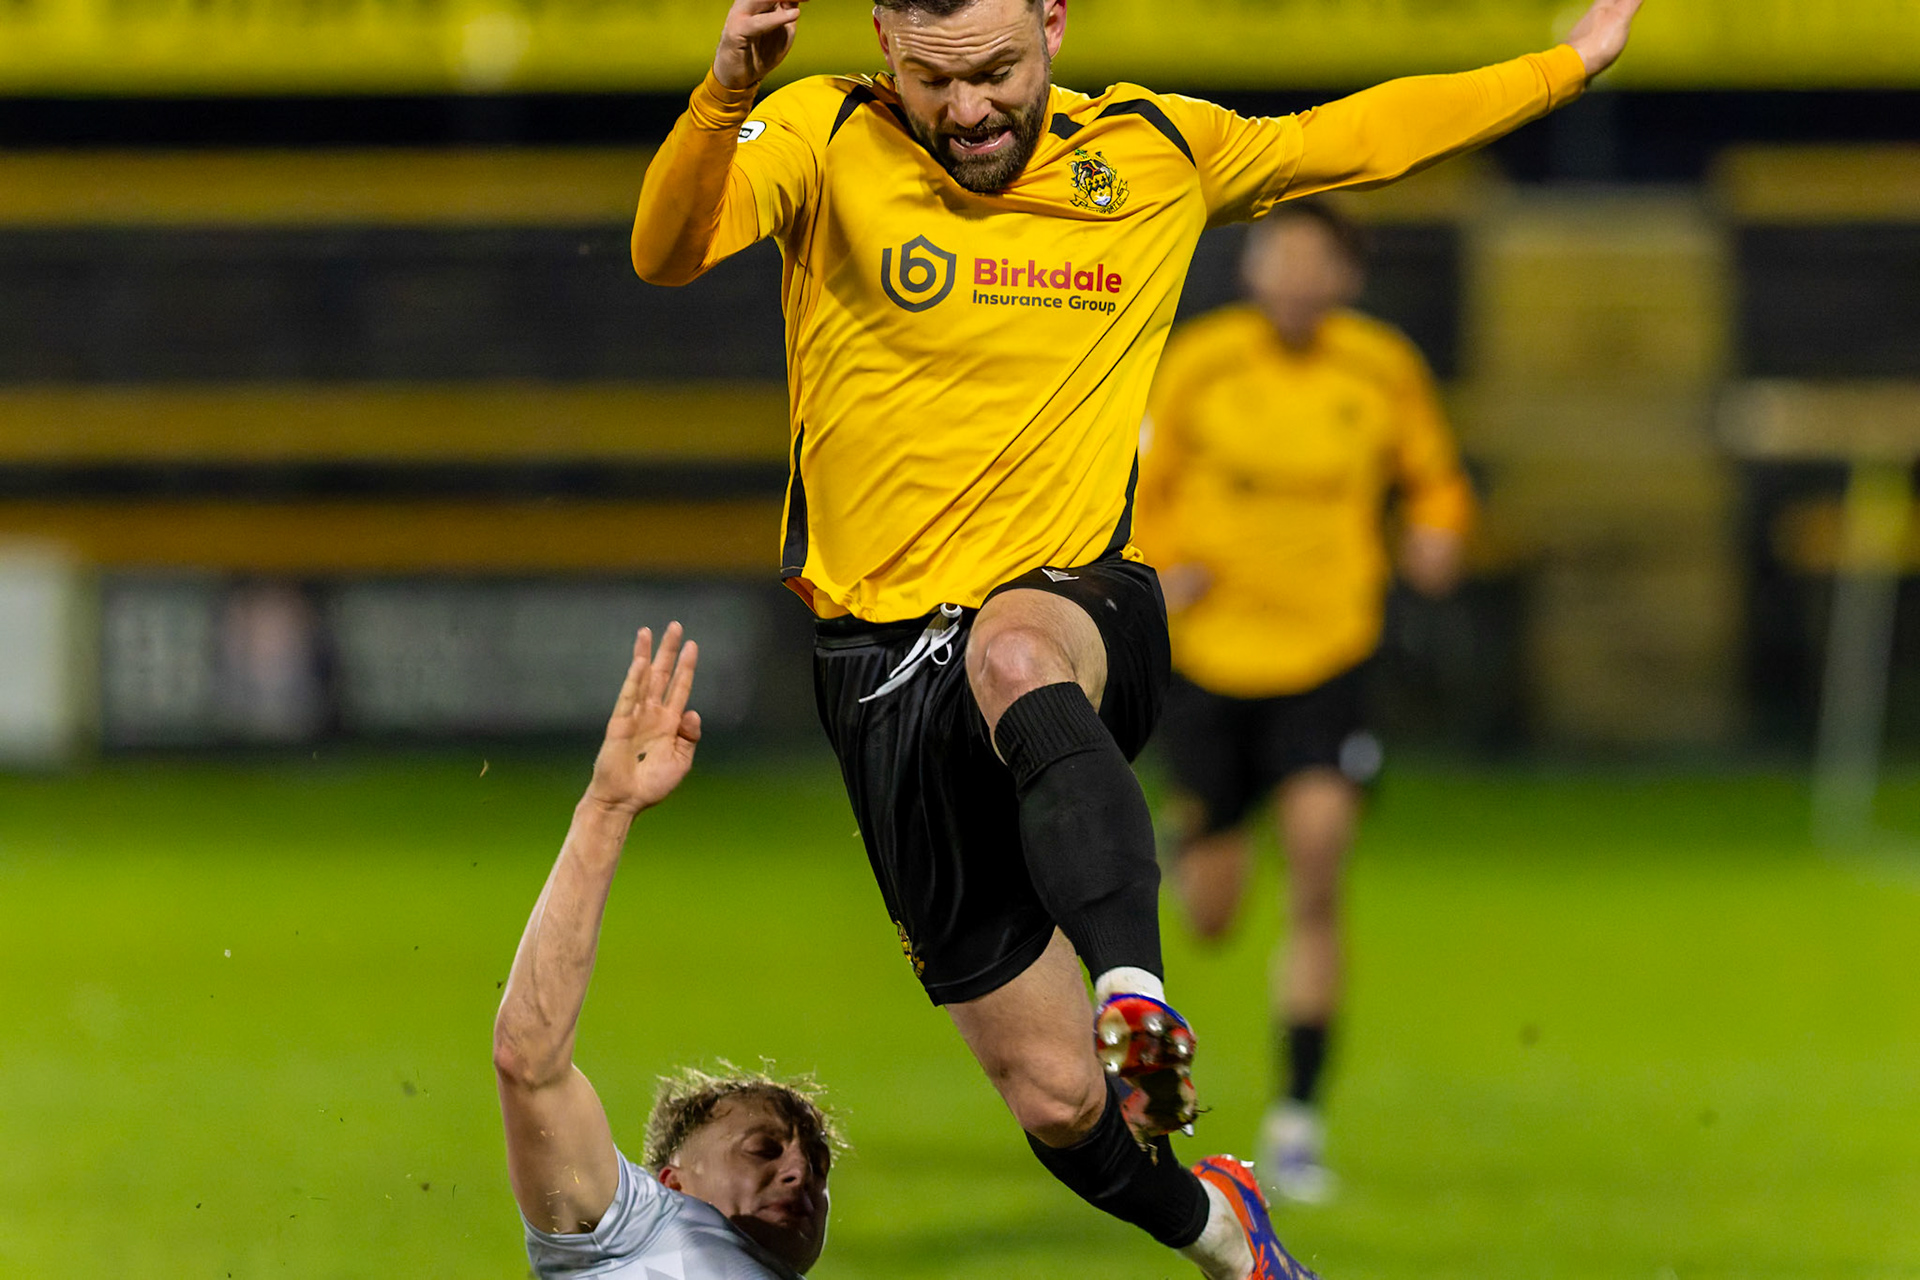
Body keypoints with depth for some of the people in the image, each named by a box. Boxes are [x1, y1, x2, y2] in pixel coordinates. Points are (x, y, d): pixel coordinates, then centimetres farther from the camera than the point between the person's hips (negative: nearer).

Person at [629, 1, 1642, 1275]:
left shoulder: (1155, 152, 4)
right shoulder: (829, 143, -5)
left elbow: (1360, 136, 20)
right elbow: (667, 250, -23)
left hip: (1080, 604, 0)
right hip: (890, 661, 0)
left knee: (1015, 657, -41)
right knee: (1059, 1100, -1)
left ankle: (1136, 986, -51)